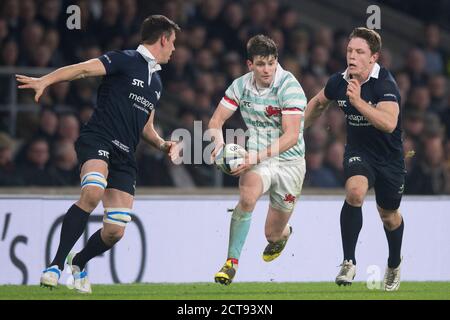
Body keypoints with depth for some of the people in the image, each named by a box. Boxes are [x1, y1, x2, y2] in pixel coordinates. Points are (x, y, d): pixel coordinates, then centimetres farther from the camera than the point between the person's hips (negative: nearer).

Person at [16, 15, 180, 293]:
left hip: (125, 155, 7)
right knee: (92, 193, -36)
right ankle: (57, 264, -31)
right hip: (98, 140, -7)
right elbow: (83, 69, -14)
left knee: (115, 231, -2)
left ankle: (79, 263, 29)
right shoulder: (126, 60, -1)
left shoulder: (157, 82, 24)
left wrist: (162, 144, 12)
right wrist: (44, 81, -30)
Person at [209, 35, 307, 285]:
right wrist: (219, 142, -22)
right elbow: (217, 119, 0)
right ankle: (231, 263, -26)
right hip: (256, 159, 2)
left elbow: (291, 136, -26)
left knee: (273, 233, 8)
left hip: (289, 163, -2)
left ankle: (283, 234, 49)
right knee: (248, 197, -33)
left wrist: (258, 156, -37)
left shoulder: (290, 87, -20)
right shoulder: (241, 85, -5)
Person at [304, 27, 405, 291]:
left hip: (389, 157, -2)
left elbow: (389, 124, -43)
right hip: (358, 151, 2)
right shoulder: (338, 82, -10)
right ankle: (349, 262, -23)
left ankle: (394, 265, 46)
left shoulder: (385, 84, -26)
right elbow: (318, 103, 14)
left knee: (389, 215, 16)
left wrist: (358, 101, -49)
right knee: (355, 191, -30)